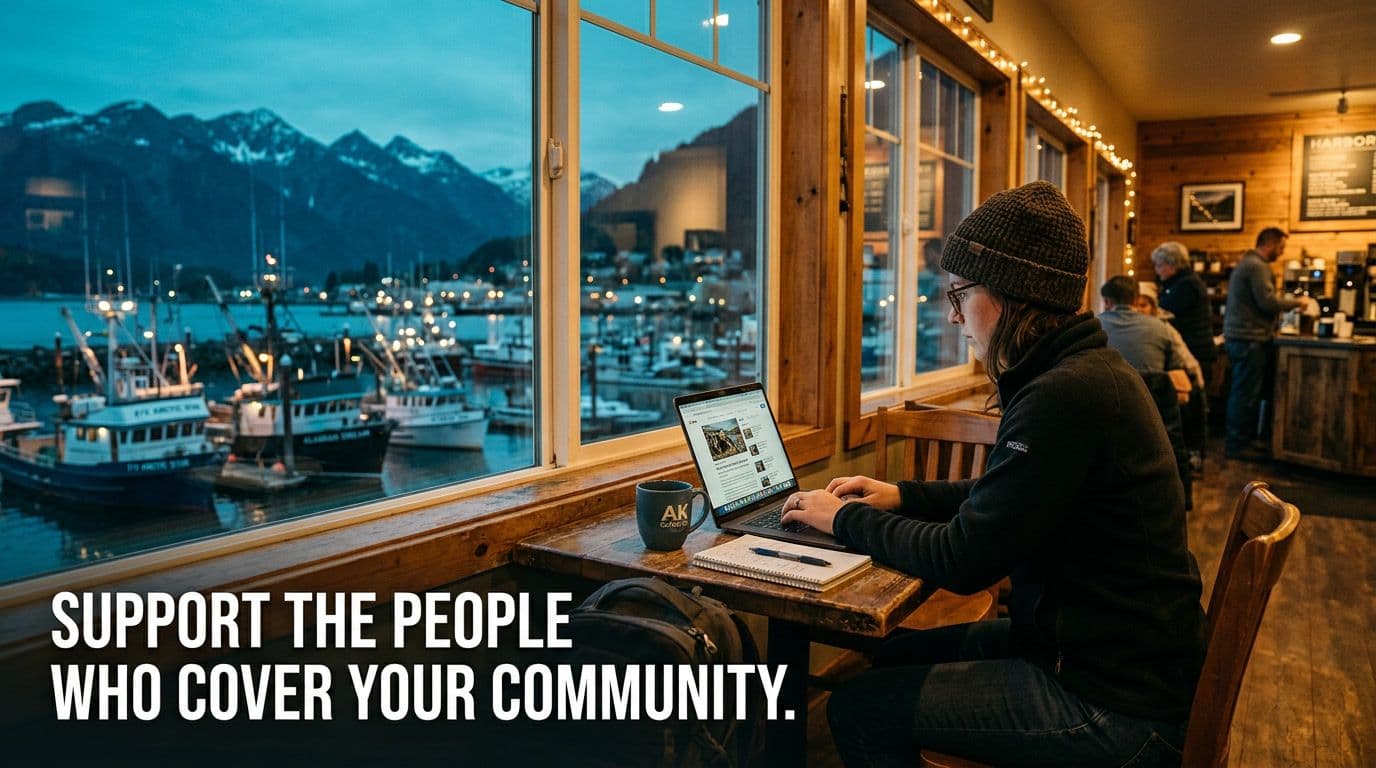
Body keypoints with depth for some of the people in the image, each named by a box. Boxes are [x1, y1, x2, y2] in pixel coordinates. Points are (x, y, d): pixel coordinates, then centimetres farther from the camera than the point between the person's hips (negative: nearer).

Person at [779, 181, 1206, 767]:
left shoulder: (1065, 397, -27)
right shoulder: (1087, 369, 5)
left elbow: (963, 560, -22)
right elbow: (1003, 498, 18)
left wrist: (847, 520, -8)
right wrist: (904, 495, 7)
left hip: (1114, 709, -10)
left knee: (859, 711, -8)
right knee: (897, 656, 17)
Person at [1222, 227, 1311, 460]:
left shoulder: (1248, 263, 19)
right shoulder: (1258, 266, -14)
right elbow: (1267, 302, -20)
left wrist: (1286, 300, 18)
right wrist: (1296, 302, -6)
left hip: (1240, 337, 11)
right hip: (1249, 339, -11)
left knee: (1245, 393, 14)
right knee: (1246, 395, -6)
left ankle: (1245, 440, 21)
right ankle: (1237, 445, -2)